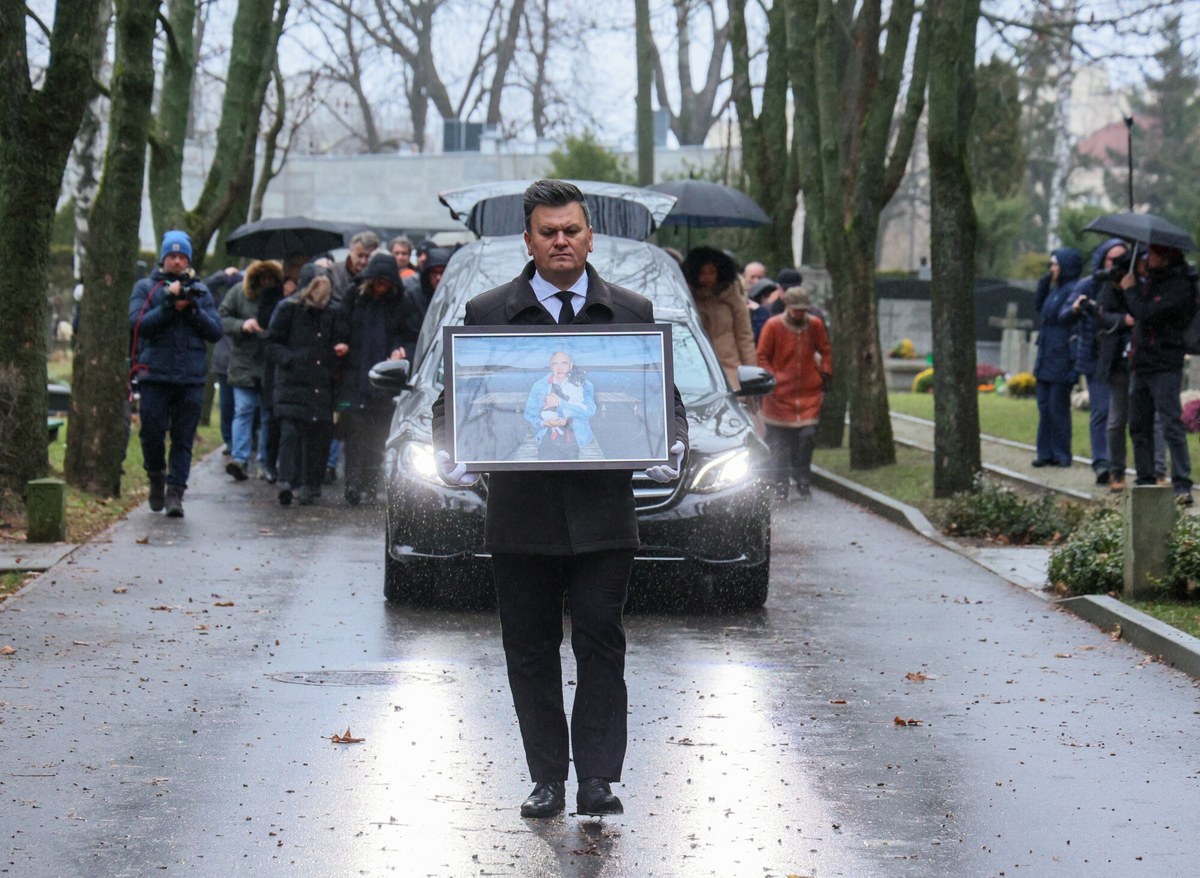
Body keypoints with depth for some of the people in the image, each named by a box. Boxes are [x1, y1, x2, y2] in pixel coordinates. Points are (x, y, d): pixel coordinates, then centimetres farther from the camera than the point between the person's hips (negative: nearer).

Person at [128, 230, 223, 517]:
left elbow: (215, 332, 5)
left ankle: (175, 492, 1)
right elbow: (137, 323, -8)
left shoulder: (200, 291, 13)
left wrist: (191, 309, -8)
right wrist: (170, 306, -15)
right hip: (155, 375, -1)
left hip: (191, 378, 2)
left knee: (183, 439, -1)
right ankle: (156, 477, 23)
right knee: (152, 433, -2)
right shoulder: (145, 288, 7)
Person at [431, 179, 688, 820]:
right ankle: (547, 780, 14)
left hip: (603, 517, 0)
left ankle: (597, 779, 1)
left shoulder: (633, 313, 8)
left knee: (600, 646, -4)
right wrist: (450, 453, -12)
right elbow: (454, 399, 7)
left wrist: (672, 446, -11)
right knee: (531, 652, 6)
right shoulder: (486, 314, 6)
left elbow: (664, 398, 9)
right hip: (520, 515, 1)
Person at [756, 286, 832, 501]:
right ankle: (780, 485, 11)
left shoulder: (815, 325, 4)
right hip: (780, 394, -2)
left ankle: (803, 482, 9)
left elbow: (826, 351, 16)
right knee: (779, 442, 1)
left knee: (808, 435, -6)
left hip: (810, 393, 2)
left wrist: (825, 375, 5)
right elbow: (762, 357, 1)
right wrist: (772, 379, -10)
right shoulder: (773, 326, -4)